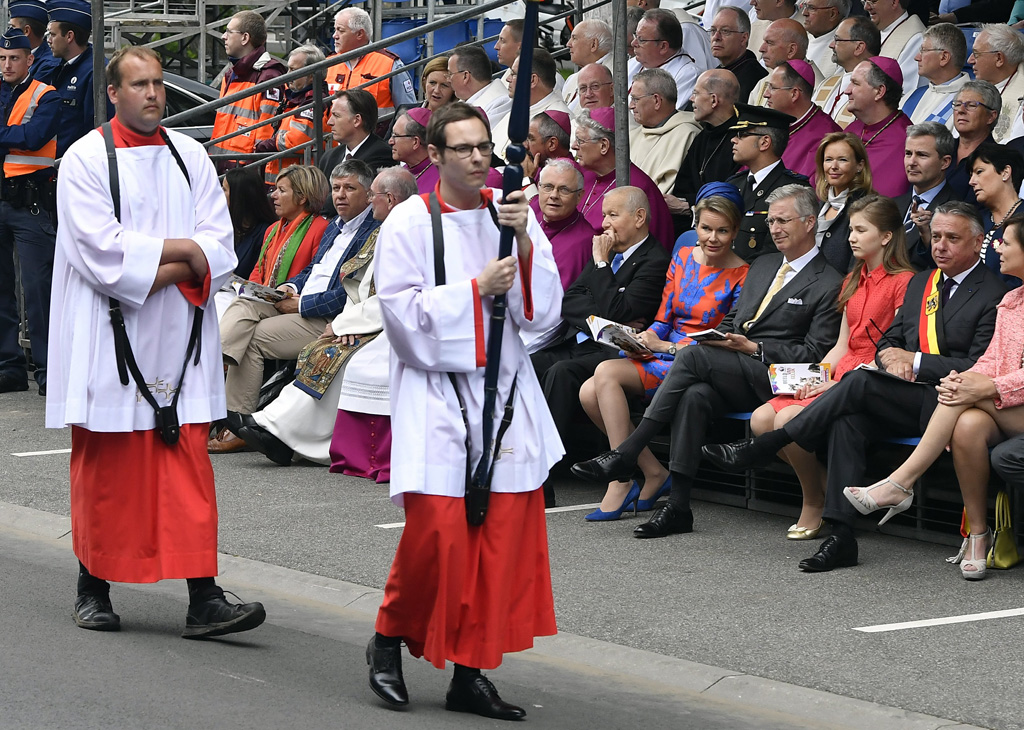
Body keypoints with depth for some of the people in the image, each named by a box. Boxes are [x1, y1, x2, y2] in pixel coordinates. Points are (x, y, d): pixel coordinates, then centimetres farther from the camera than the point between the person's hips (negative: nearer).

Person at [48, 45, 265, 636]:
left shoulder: (191, 157, 10)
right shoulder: (86, 159, -3)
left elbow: (219, 249, 2)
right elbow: (100, 250, -14)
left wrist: (157, 270, -13)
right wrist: (180, 249, -10)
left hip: (177, 341, 3)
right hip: (109, 343, -3)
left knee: (188, 466, -2)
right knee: (104, 467, 3)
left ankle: (204, 600, -6)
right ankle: (94, 585, 17)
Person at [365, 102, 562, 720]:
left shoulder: (511, 213, 9)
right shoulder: (410, 222, -1)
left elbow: (545, 310, 3)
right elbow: (402, 311, -8)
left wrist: (524, 243, -12)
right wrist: (475, 290, -12)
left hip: (505, 389, 4)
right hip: (437, 391, -4)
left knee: (506, 530, -1)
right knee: (437, 529, -12)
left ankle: (472, 673, 7)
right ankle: (390, 638, 14)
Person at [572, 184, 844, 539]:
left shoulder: (829, 284, 0)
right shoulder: (762, 266, 25)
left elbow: (814, 354, -6)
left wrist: (753, 348, -11)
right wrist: (723, 337, 4)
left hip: (769, 379, -6)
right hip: (730, 375, 6)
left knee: (692, 354, -27)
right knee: (694, 396, -29)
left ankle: (626, 454, -27)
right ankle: (677, 506, -30)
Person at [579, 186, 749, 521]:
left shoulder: (741, 276, -6)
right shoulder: (682, 258, 13)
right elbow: (663, 318, 14)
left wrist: (668, 347, -14)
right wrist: (644, 339, -8)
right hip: (662, 350, 7)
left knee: (606, 373, -27)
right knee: (589, 393, -18)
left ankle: (621, 481, -23)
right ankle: (653, 472, -6)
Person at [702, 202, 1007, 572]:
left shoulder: (993, 294, -3)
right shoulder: (919, 283, 21)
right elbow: (888, 342, 23)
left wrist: (913, 360, -10)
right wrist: (890, 357, -2)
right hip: (905, 398, 6)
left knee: (861, 382, -28)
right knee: (848, 420, -26)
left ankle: (764, 446, -21)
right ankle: (840, 534, -32)